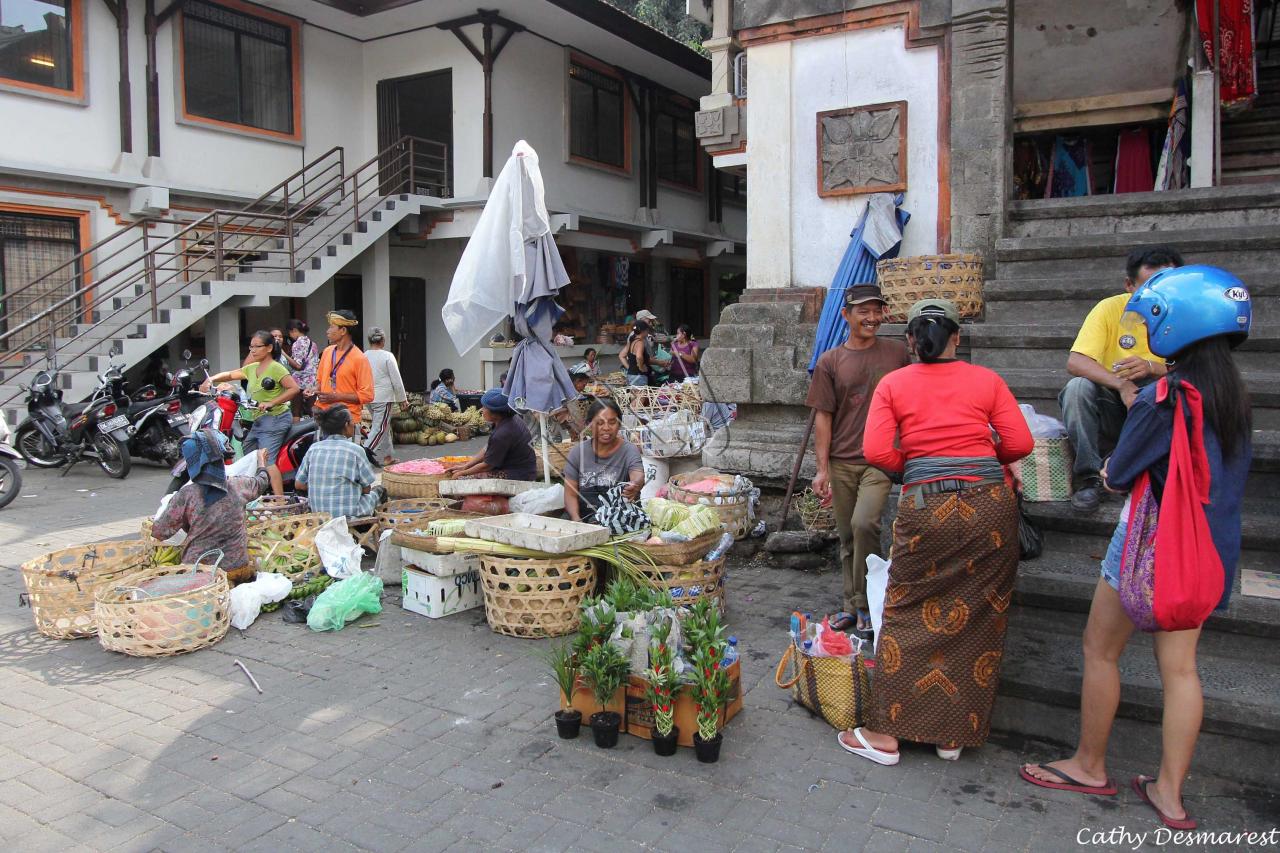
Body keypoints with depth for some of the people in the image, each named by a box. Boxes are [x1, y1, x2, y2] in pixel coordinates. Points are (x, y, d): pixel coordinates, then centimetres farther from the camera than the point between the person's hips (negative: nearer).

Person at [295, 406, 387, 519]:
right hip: (349, 516, -5)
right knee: (378, 490, 27)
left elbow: (298, 484, 4)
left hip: (318, 513, 5)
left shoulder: (313, 448, -1)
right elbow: (366, 489, -7)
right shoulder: (356, 450, -13)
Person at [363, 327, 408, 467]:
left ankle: (387, 457, 25)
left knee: (384, 427, 18)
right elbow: (397, 380, -8)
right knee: (379, 428, -2)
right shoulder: (387, 356, -11)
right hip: (384, 398, -6)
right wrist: (403, 400, 1)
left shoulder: (364, 356, 3)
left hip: (369, 397, 6)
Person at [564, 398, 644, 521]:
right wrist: (576, 520, -13)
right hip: (583, 517, 2)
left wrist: (635, 485, -44)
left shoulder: (629, 451, 1)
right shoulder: (578, 451, 8)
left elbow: (639, 477, -19)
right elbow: (570, 494, 6)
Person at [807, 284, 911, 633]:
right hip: (841, 462, 2)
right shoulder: (829, 361, 3)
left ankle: (866, 604, -3)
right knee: (847, 538, 9)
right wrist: (822, 469, -3)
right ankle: (852, 607, 24)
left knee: (864, 524, -20)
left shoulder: (897, 353, 5)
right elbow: (823, 417, 2)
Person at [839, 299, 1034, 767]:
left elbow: (877, 451, -6)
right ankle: (954, 734, 22)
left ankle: (886, 733, 13)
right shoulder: (987, 380, 8)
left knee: (908, 615, 8)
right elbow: (1020, 443, 2)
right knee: (979, 617, 12)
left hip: (925, 504, -2)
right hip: (990, 501, 2)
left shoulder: (893, 384, 5)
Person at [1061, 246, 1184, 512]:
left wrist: (1152, 368, -31)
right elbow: (1075, 362, -21)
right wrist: (1121, 385, -36)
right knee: (1078, 387, -29)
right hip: (1111, 409, -1)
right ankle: (1089, 478, -20)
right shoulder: (1110, 309, -9)